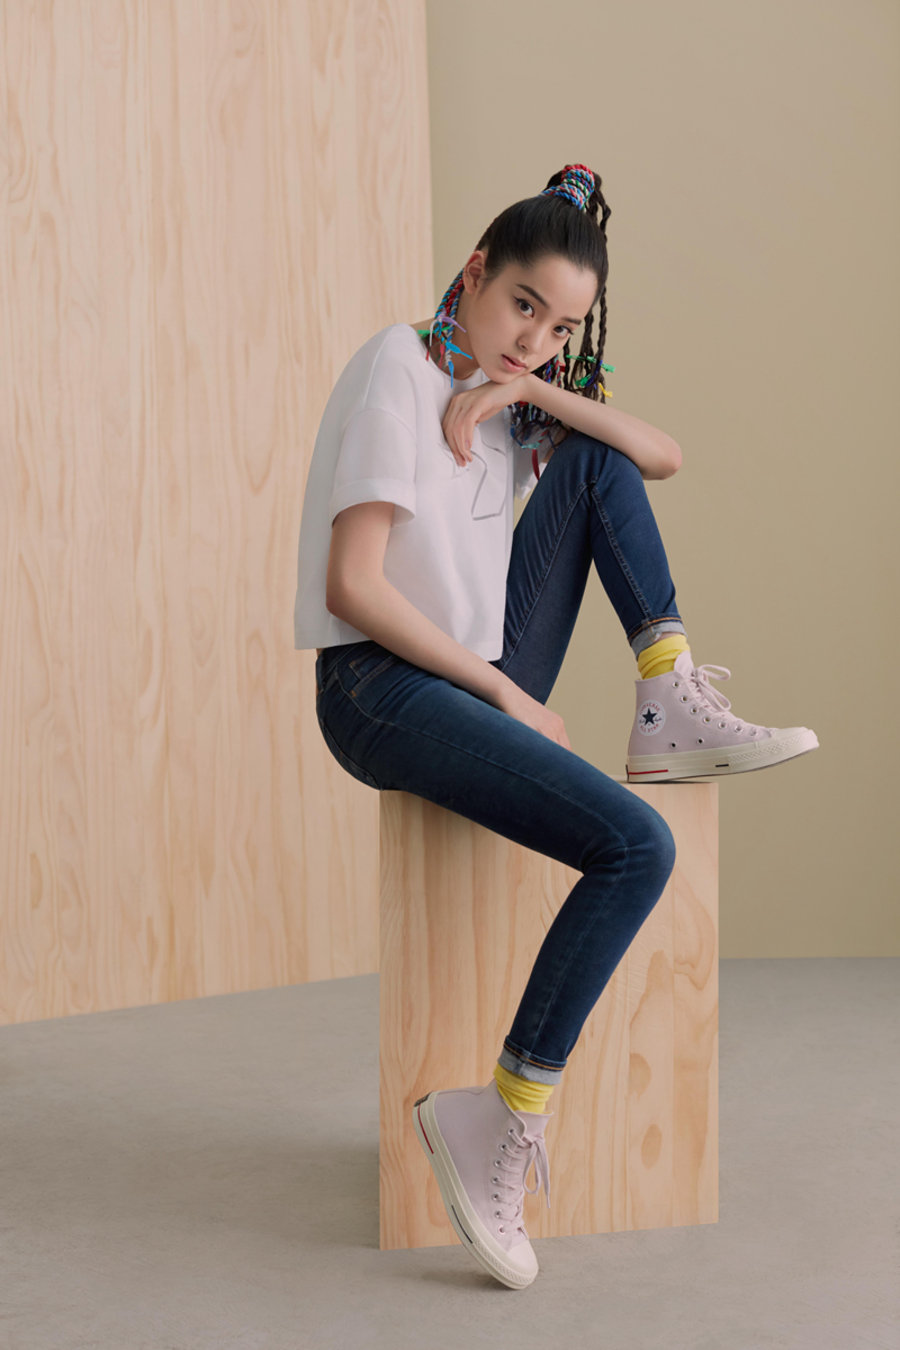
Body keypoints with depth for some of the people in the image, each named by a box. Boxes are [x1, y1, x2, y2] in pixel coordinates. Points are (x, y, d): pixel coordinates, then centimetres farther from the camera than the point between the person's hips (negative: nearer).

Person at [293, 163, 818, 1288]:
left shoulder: (512, 395, 13)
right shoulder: (400, 370, -11)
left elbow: (662, 456, 5)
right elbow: (353, 587, -19)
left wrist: (537, 391, -9)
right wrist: (507, 694, -14)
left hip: (486, 678, 8)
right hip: (382, 692, -8)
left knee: (595, 458, 3)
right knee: (637, 849, -23)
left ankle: (672, 711, -4)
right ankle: (498, 1118, -15)